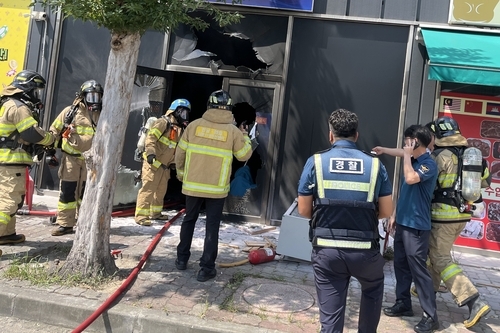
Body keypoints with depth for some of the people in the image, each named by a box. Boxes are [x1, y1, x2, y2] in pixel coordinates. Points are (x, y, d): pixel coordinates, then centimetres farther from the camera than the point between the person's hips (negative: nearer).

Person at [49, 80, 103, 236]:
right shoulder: (70, 111, -1)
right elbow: (54, 131, 3)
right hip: (71, 158, -2)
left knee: (86, 192, 10)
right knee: (67, 191, 0)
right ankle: (64, 223, 8)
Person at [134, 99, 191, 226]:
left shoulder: (180, 129, 16)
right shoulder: (163, 122, -11)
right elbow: (150, 138, -20)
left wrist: (173, 162, 19)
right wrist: (151, 154, -31)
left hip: (165, 166, 9)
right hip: (153, 163, -9)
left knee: (161, 190, 16)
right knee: (148, 189, -10)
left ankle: (155, 213, 30)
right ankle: (141, 215, -6)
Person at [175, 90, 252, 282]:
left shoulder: (194, 125, -2)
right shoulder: (233, 131, -6)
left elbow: (180, 153, 2)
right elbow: (244, 155, 5)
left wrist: (180, 172, 19)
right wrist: (245, 136, 21)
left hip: (193, 184, 2)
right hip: (217, 188, -2)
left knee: (189, 220, 20)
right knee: (212, 227, 6)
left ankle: (182, 258, 30)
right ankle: (206, 268, 8)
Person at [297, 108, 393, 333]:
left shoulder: (315, 162, -3)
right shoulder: (375, 165, -1)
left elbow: (304, 210, 0)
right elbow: (386, 211, 3)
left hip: (326, 249, -1)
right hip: (364, 249, 1)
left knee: (330, 312, 10)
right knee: (373, 288, 32)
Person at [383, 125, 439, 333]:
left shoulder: (428, 164, -14)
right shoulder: (413, 162, 12)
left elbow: (410, 179, -33)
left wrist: (407, 155, -19)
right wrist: (395, 215, 18)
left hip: (417, 225, -9)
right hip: (403, 222, 9)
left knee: (418, 269, -5)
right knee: (401, 265, 15)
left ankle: (430, 316, 3)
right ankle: (403, 303, 27)